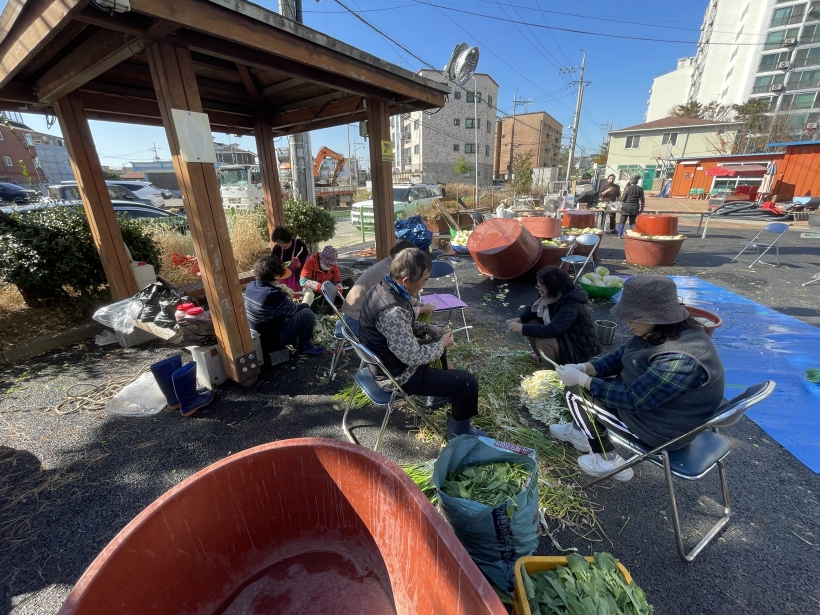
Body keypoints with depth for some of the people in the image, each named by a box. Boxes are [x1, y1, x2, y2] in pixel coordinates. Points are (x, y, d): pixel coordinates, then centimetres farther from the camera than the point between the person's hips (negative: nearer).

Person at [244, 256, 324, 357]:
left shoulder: (250, 286, -6)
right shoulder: (274, 296, -30)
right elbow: (296, 311, -13)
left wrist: (281, 290, 1)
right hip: (271, 342, -9)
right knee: (307, 313, -12)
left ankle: (298, 339, 28)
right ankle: (305, 348, 4)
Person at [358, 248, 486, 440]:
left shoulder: (383, 287, -6)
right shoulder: (393, 312, -36)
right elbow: (414, 358, -28)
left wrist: (427, 328, 1)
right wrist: (441, 344, -12)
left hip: (387, 360, 10)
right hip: (397, 375, -9)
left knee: (436, 345, 30)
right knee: (468, 382, -4)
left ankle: (442, 391, 48)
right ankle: (458, 430, 21)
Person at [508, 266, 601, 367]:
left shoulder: (570, 306, -31)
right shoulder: (551, 296, -6)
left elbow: (551, 330, -42)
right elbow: (533, 309, 8)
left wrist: (522, 328, -36)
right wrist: (520, 319, -13)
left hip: (578, 349, -9)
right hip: (562, 337, 9)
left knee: (542, 341, -33)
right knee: (530, 322, -3)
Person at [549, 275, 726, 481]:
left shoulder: (679, 359, -35)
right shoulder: (661, 331, -7)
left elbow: (632, 400, -29)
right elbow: (619, 357, 3)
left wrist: (582, 379, -23)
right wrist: (584, 368, -12)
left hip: (663, 427, -8)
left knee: (576, 394, -7)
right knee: (583, 384, 9)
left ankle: (608, 461, 11)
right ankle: (578, 430, 30)